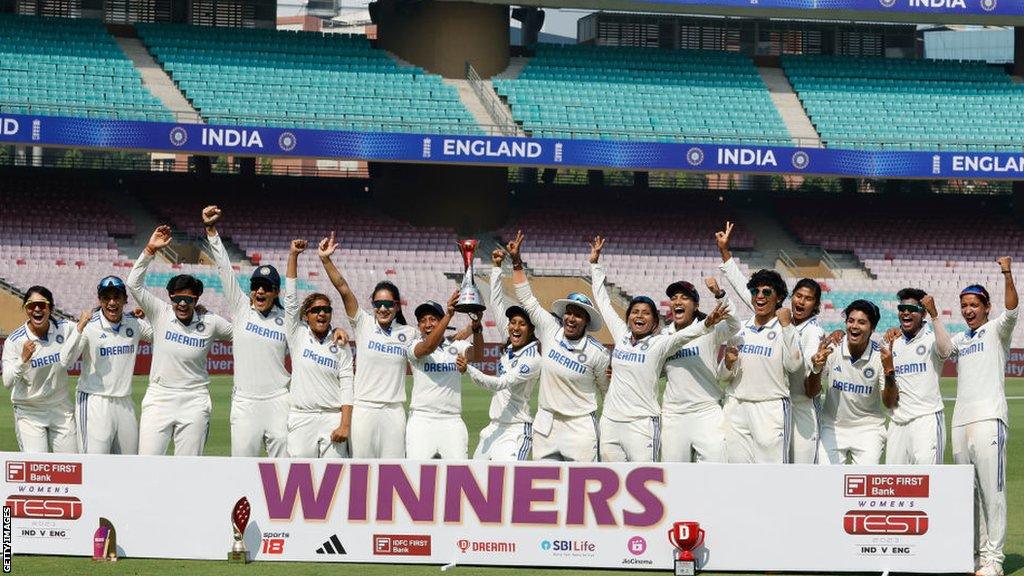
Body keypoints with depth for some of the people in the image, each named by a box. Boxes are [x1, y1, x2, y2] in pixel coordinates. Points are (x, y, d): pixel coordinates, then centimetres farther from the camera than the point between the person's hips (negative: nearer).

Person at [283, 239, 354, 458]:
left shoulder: (340, 345, 7)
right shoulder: (298, 335, 8)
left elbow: (347, 386, 2)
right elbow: (290, 297, 4)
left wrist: (345, 424, -9)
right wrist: (293, 255, -1)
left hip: (332, 418, 0)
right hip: (301, 418, 0)